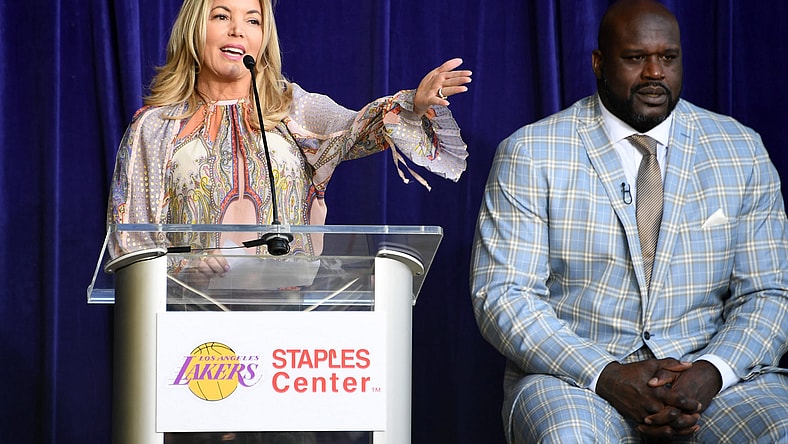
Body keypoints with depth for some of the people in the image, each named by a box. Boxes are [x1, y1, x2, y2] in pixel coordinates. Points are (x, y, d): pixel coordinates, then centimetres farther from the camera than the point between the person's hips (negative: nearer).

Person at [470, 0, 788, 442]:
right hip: (573, 373, -2)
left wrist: (710, 373, -15)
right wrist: (607, 377, -19)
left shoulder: (743, 152, 8)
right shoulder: (530, 154, 1)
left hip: (709, 369, 3)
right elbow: (502, 295, -5)